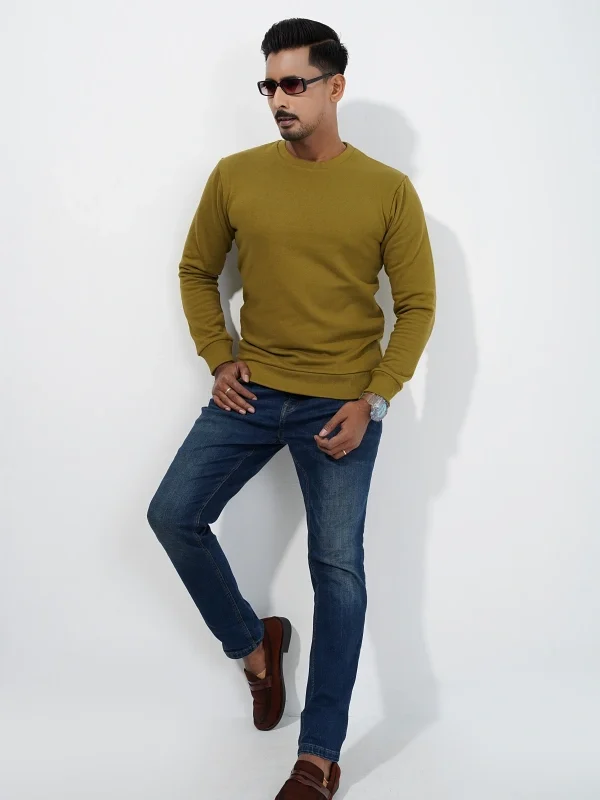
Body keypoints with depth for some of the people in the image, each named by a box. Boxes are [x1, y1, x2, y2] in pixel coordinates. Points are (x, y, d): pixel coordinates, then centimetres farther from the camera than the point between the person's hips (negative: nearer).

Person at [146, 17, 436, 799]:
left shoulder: (388, 190, -6)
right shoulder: (235, 176, -1)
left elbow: (418, 306, -2)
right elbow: (197, 271, 12)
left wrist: (371, 399, -11)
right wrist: (219, 359, 0)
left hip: (341, 405, -3)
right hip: (252, 392, 3)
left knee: (338, 567, -1)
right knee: (173, 513, -5)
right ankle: (253, 641, 22)